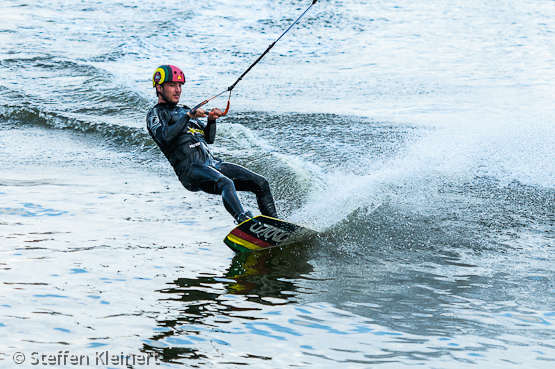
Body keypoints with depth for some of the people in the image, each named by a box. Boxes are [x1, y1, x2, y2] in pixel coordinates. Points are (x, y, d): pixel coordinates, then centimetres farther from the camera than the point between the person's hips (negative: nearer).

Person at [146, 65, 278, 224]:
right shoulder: (155, 114, 7)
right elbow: (165, 137, -15)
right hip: (190, 169, -8)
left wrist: (211, 121, 8)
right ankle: (244, 222, -58)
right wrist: (188, 116, -10)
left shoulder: (184, 110, 29)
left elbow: (209, 139, 27)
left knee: (261, 183, -2)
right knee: (226, 184, -38)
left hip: (212, 163, 8)